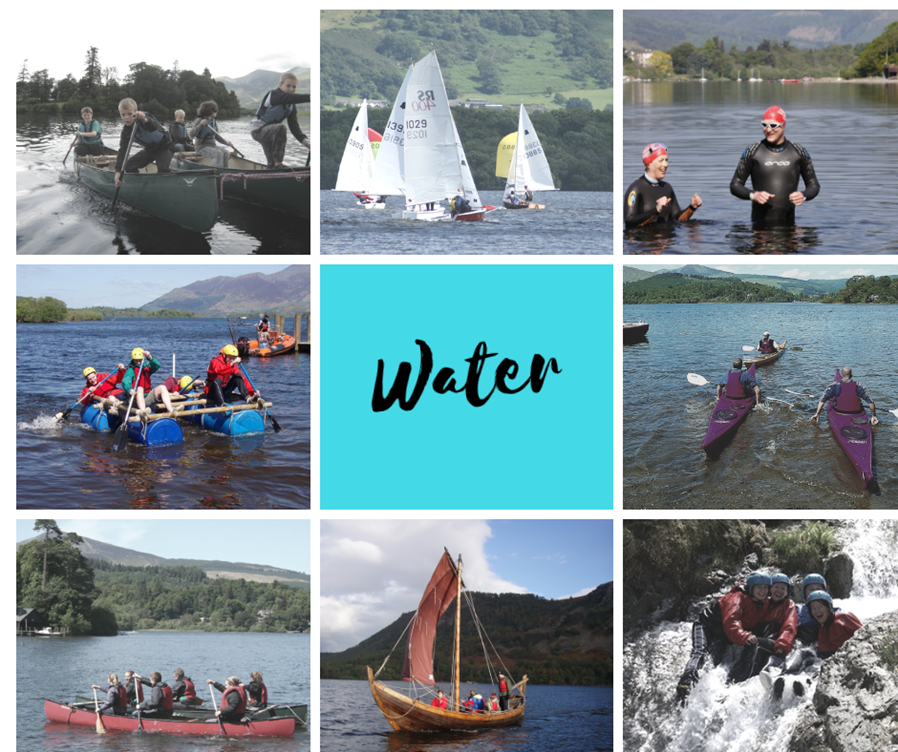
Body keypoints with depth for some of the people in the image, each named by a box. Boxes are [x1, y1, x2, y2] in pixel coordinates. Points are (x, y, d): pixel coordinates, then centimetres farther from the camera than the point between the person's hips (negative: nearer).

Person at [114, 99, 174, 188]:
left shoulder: (145, 117, -30)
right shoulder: (126, 131, -12)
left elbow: (153, 127, -55)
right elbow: (122, 151, -19)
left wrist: (145, 120, -81)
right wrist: (118, 171, -33)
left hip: (164, 147, -7)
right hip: (149, 149, 7)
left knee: (162, 169, -33)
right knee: (129, 166, 1)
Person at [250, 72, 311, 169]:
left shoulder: (291, 106, 5)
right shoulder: (274, 94, -20)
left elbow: (294, 126, -3)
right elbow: (289, 98, -42)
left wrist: (305, 141, -21)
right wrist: (309, 98, -57)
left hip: (269, 132, 9)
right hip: (257, 129, -9)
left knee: (272, 165, 9)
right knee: (281, 128, -36)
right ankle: (278, 164, -32)